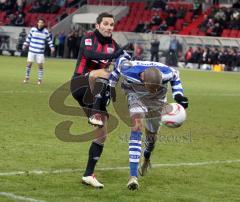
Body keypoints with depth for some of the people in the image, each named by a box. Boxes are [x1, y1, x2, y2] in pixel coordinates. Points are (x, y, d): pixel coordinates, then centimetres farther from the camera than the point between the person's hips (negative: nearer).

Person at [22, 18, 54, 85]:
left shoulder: (46, 32, -1)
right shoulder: (33, 29, -1)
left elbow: (49, 40, 10)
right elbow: (28, 37, 10)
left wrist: (52, 47, 4)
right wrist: (25, 45, 10)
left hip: (40, 52, 0)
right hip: (32, 50, 0)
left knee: (40, 65, -2)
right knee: (29, 63, -2)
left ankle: (40, 79, 12)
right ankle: (27, 77, 14)